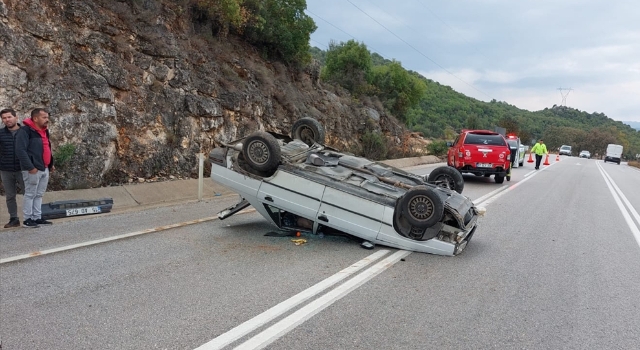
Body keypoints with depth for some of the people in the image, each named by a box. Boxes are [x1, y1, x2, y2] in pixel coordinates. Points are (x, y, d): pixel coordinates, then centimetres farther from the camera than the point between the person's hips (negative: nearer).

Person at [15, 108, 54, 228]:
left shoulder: (44, 131, 14)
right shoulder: (25, 131, -13)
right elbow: (20, 150, -20)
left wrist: (51, 164, 17)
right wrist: (30, 167, -24)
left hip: (44, 168, 8)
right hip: (33, 170, -8)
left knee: (39, 195, 13)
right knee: (30, 194, -1)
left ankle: (37, 218, 20)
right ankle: (27, 219, 6)